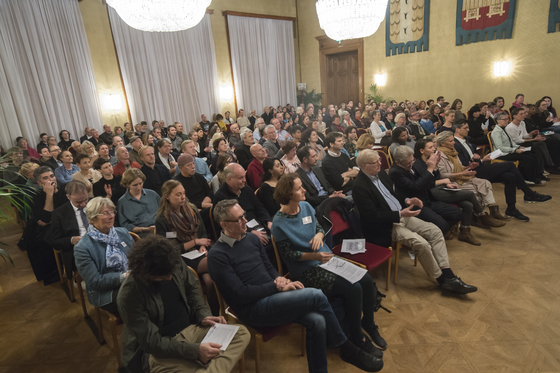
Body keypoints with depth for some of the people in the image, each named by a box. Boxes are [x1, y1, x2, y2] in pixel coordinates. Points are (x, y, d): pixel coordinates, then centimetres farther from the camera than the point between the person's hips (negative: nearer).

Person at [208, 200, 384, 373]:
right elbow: (240, 294, -16)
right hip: (253, 309, -7)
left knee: (317, 321, -20)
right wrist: (277, 286, -17)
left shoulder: (251, 238, 10)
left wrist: (279, 278, -6)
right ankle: (347, 349, 1)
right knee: (317, 296, -20)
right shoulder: (217, 255, -13)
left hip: (272, 295, 7)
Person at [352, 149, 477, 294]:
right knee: (421, 243, -23)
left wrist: (406, 200, 0)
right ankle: (440, 278, 2)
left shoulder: (380, 173, 6)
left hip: (402, 215, 9)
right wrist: (400, 214, -23)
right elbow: (373, 216, -22)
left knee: (435, 231, -4)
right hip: (386, 227, -9)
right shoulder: (360, 187, -21)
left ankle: (448, 276, 0)